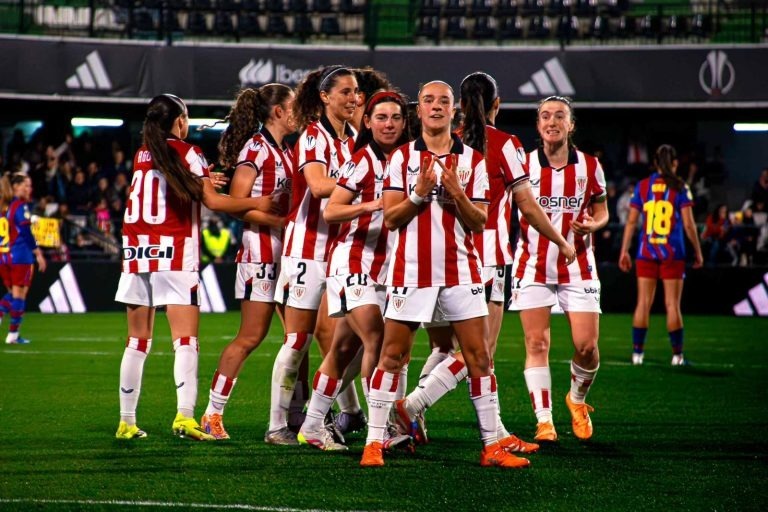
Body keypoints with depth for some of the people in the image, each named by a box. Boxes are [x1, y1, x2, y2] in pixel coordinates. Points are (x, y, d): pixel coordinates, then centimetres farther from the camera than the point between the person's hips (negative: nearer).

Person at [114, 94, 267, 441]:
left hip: (137, 253, 5)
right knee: (186, 340, -8)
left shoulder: (141, 156, 11)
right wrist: (259, 204, 0)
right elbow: (213, 202, -7)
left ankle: (126, 421, 10)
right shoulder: (188, 154, -3)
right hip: (175, 255, -5)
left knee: (137, 342, 9)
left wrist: (204, 180, 31)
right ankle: (184, 415, -23)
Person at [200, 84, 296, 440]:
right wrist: (281, 221, -19)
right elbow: (237, 202, -16)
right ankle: (213, 414, -1)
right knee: (251, 336, -7)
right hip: (261, 249, -8)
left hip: (288, 249, 8)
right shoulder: (255, 149, -9)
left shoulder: (286, 152, 16)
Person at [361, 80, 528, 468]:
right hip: (411, 270, -1)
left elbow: (479, 222, 4)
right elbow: (390, 218, 0)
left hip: (460, 271, 1)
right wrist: (419, 193, -15)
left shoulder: (473, 160, 7)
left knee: (479, 356, -1)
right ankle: (374, 442, 5)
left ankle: (491, 445, 4)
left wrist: (457, 193, -13)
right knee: (392, 355, -1)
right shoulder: (402, 157, 5)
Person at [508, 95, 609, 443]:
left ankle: (577, 399, 24)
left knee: (587, 346, -5)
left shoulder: (589, 167, 1)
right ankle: (544, 420, -3)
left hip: (577, 267, 1)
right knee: (536, 344, -7)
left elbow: (601, 210, 11)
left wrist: (591, 224, -10)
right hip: (533, 267, -1)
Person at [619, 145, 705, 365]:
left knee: (643, 303, 5)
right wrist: (698, 252, 5)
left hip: (646, 252, 2)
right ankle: (677, 355, 3)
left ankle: (637, 352, 4)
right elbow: (688, 224, -5)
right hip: (672, 252, -2)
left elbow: (631, 222, 3)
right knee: (672, 304, 1)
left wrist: (624, 251, 8)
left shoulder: (642, 186, 3)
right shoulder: (680, 188, -3)